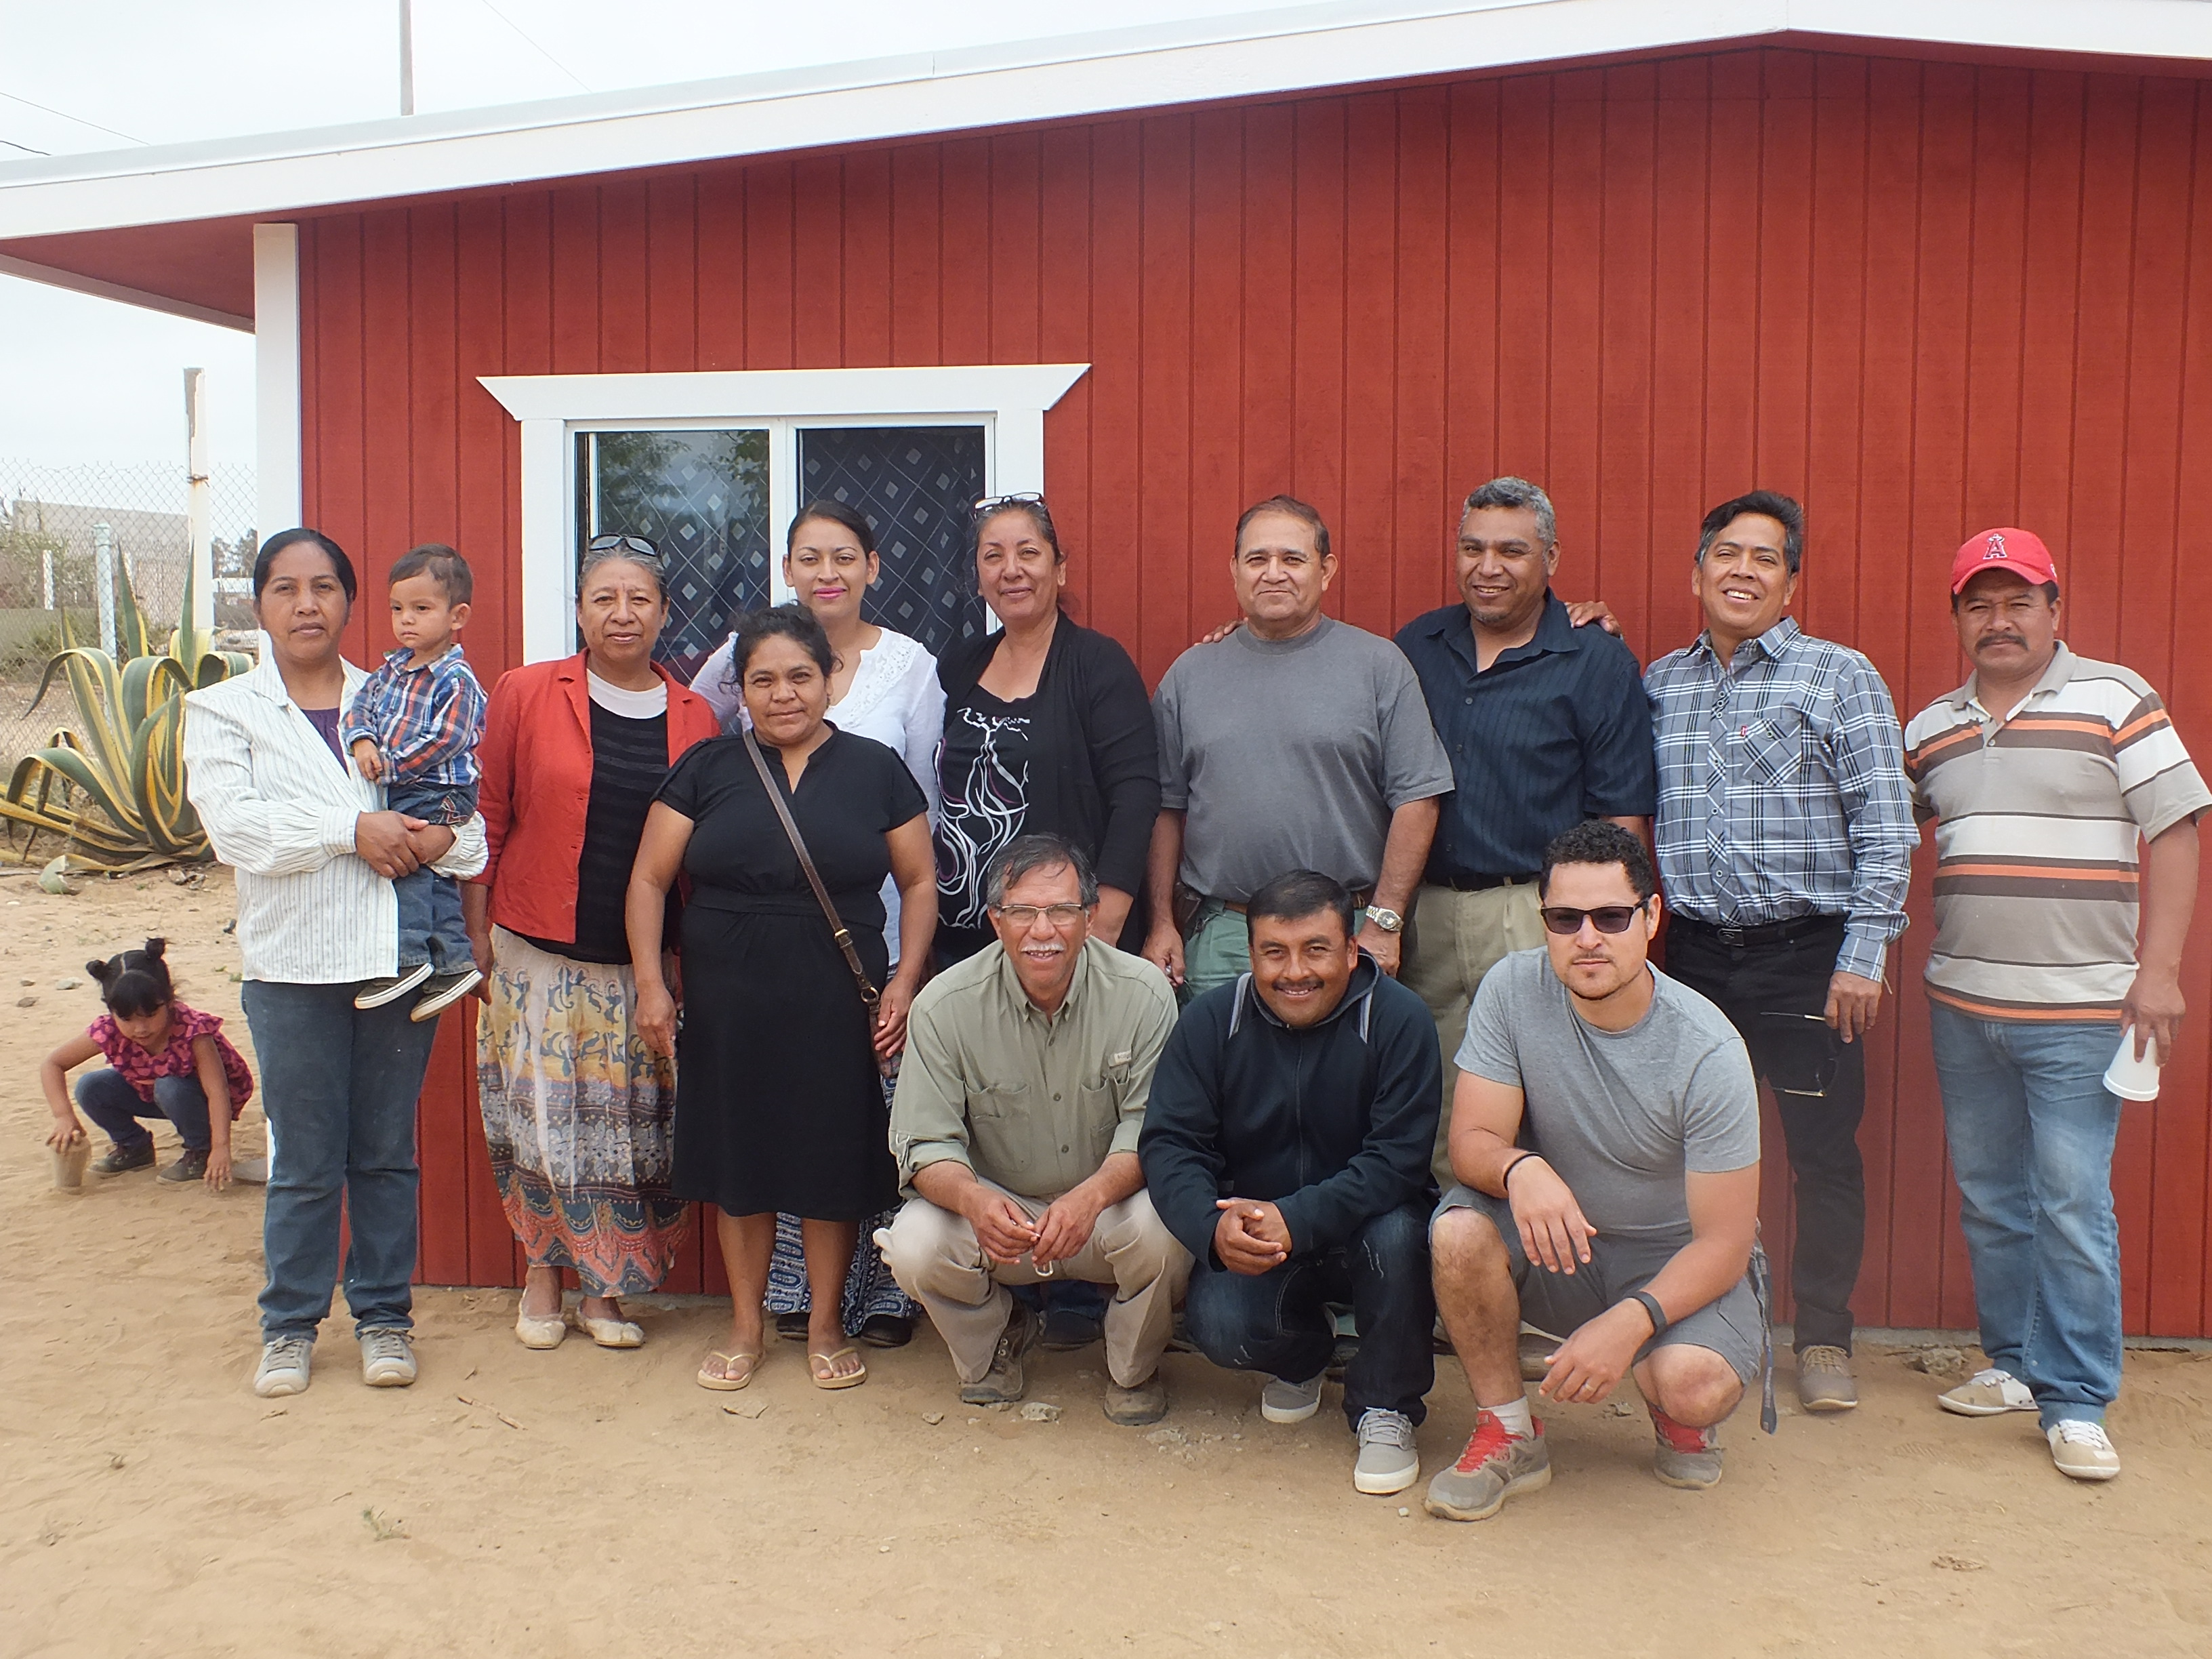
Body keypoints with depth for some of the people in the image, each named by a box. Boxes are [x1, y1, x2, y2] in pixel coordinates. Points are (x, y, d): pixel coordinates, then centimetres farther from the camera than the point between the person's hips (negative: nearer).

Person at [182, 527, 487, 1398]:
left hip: (397, 954, 2)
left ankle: (383, 1315, 22)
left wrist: (442, 837, -16)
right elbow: (234, 825, -10)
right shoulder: (223, 710, 5)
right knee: (306, 1162, 3)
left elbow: (463, 806, 6)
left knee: (387, 1153, 9)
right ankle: (290, 1325, 19)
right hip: (294, 965, -2)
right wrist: (352, 830, -19)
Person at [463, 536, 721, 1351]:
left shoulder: (693, 718, 5)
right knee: (542, 1117, 4)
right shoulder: (525, 694, -1)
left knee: (634, 1125, 6)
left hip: (648, 967, 2)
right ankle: (542, 1272, 25)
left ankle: (606, 1289, 23)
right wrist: (478, 933, -1)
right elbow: (488, 820, 2)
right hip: (540, 956, -1)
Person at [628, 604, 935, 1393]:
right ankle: (745, 1327, 25)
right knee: (737, 1163, 9)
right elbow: (649, 880, 5)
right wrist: (651, 983, -4)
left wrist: (905, 981, -4)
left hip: (836, 1006, -1)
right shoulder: (706, 769, 4)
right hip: (727, 1007, 1)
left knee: (833, 1164, 5)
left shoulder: (875, 769, 3)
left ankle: (825, 1326, 23)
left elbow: (919, 883, 6)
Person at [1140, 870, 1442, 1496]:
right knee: (1218, 1326, -26)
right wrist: (1214, 1227, -33)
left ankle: (1385, 1407, -6)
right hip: (1250, 1235, 2)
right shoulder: (1212, 1021, -7)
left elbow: (1397, 1158, -22)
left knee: (1397, 1233, -34)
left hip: (1360, 1227, -2)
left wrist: (1296, 1221, -35)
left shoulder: (1399, 1019, -15)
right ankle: (1303, 1351, 15)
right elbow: (1169, 1143, -11)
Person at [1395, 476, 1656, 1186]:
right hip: (1423, 910, 4)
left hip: (1535, 918, -4)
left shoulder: (1599, 664, -1)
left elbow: (1621, 822, -4)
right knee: (1436, 1123, 9)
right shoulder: (1415, 648, 10)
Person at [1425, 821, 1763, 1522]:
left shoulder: (1708, 1051, -21)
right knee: (1459, 1231, -29)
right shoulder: (1513, 989, -15)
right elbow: (1471, 1142, -15)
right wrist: (1519, 1168, -40)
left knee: (1698, 1385, -31)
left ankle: (1675, 1411, 10)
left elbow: (1723, 1242, -19)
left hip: (1673, 1256, -2)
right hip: (1555, 1242, 2)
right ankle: (1508, 1435, -6)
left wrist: (1629, 1322, -35)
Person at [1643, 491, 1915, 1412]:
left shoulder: (1840, 677, -1)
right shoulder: (1658, 685, 10)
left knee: (1824, 1151, 3)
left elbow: (1885, 827, -4)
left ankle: (1823, 1338, 18)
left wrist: (1863, 955, -10)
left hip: (1808, 956, -3)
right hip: (1694, 954, 3)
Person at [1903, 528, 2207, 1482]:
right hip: (1961, 1007, 5)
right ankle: (2015, 1366, 25)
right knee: (1989, 1200, 12)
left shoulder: (2114, 700, -2)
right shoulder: (1932, 730, 11)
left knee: (2072, 1206, -5)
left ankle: (2076, 1402, 5)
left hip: (2079, 1010, -5)